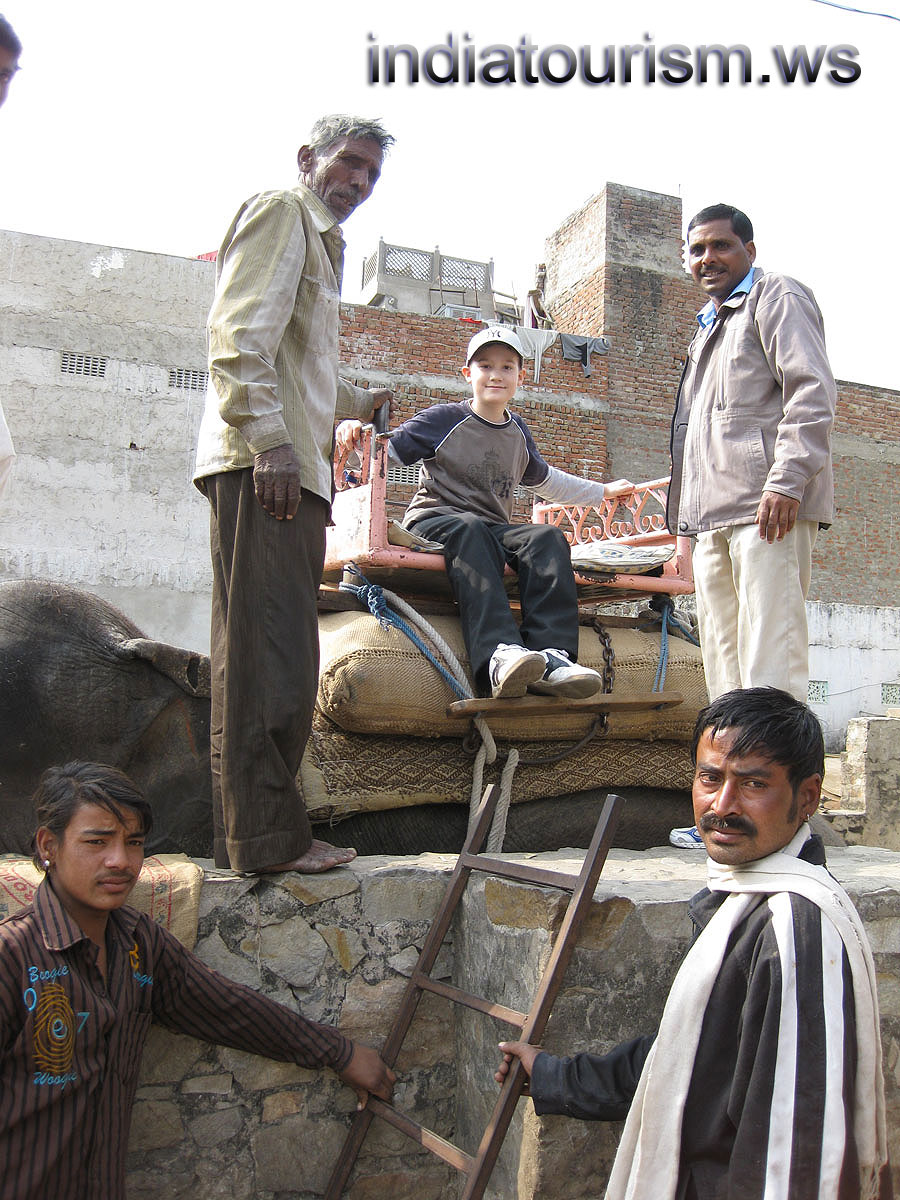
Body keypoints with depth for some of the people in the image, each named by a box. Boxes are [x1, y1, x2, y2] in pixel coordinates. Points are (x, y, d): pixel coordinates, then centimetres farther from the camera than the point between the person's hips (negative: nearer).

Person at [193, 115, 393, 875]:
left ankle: (263, 832, 12)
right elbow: (239, 333, -14)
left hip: (294, 469, 10)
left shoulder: (320, 241, 31)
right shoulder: (280, 213, 2)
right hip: (262, 466, -10)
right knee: (266, 650, -12)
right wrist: (268, 440, -23)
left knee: (281, 656, 7)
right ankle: (266, 835, -8)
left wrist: (358, 402, 52)